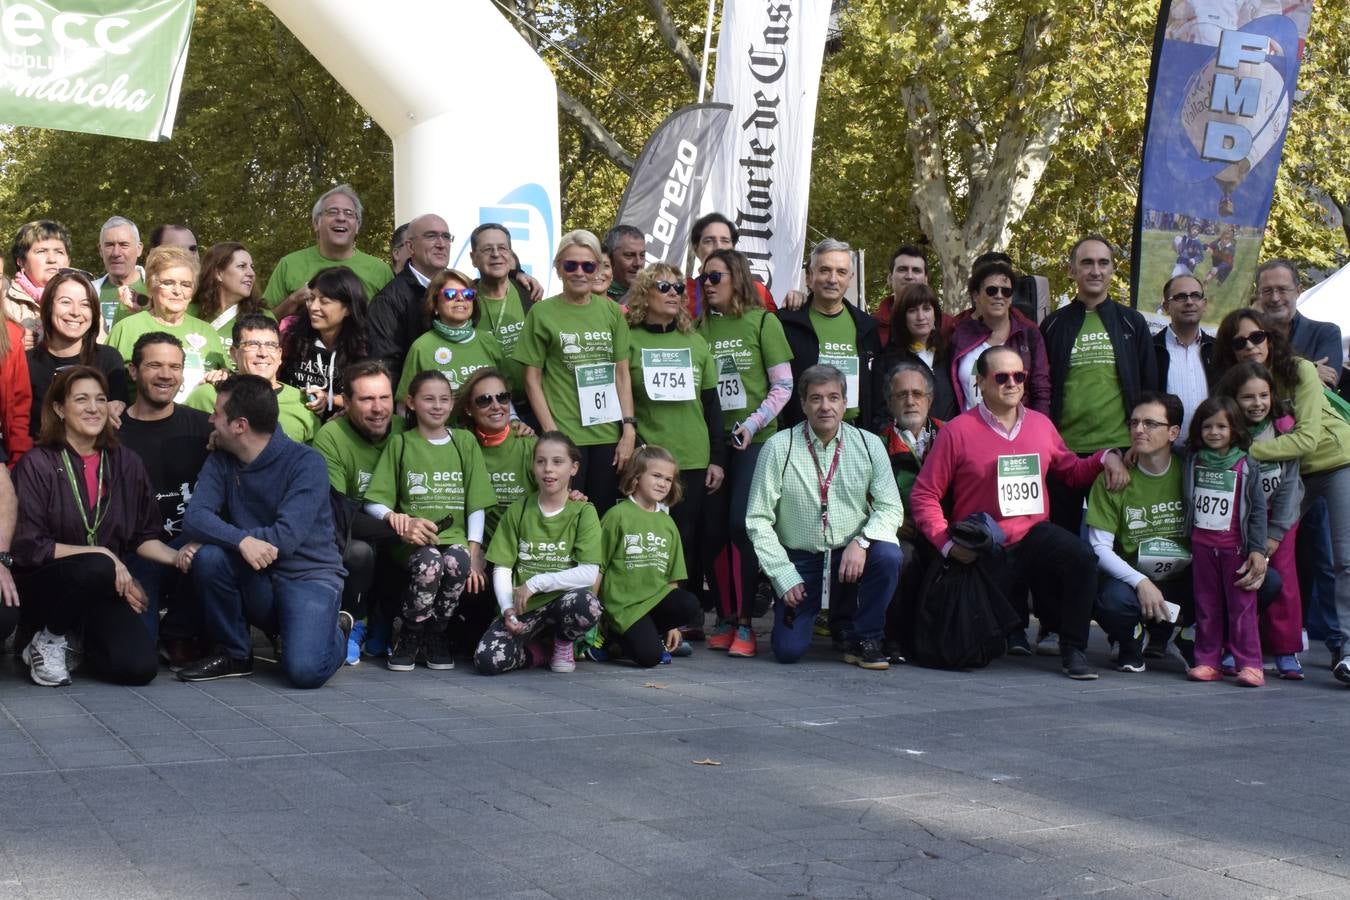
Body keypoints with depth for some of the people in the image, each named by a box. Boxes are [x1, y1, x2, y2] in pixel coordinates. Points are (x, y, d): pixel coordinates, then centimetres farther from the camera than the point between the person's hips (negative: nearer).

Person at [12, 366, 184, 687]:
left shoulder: (126, 463, 5)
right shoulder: (37, 464, -9)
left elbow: (142, 536, 10)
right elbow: (28, 546, -13)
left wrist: (175, 556, -10)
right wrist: (100, 554, -19)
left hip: (107, 589, 4)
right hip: (44, 585, -4)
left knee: (139, 668, -20)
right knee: (96, 569, -38)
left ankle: (84, 638, 15)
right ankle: (49, 639, -7)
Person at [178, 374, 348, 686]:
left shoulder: (306, 463, -14)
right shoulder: (221, 461, 2)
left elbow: (286, 537, -23)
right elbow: (194, 518, -13)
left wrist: (219, 533, -15)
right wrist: (240, 540, -33)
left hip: (308, 575, -4)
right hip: (254, 577, 4)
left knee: (305, 670, -28)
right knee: (208, 557, -27)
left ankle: (334, 631, 10)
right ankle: (233, 653, -3)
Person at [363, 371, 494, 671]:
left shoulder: (465, 442, 13)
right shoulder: (400, 443, 10)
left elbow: (476, 505, 7)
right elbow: (374, 503, 4)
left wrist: (474, 551, -5)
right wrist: (399, 521, -16)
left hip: (456, 537, 1)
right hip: (413, 541, -1)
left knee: (458, 561, -34)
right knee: (429, 562, -35)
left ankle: (436, 635, -9)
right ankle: (409, 636, -11)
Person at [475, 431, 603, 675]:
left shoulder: (583, 512, 0)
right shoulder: (517, 511, 8)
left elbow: (589, 573, -11)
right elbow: (501, 568, 4)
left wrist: (536, 583, -15)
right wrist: (507, 607, -14)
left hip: (563, 601, -1)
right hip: (523, 609, 1)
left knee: (587, 603, -38)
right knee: (487, 660, -28)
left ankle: (563, 644, -1)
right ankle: (543, 652, 5)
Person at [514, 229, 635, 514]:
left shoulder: (612, 312, 8)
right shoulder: (542, 313, 1)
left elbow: (622, 375, 9)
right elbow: (532, 379, 1)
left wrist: (629, 428, 1)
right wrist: (552, 433, -7)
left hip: (609, 435, 3)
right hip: (565, 435, -3)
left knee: (604, 514, 6)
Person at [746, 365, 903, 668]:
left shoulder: (869, 444, 0)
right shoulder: (779, 448, -6)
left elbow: (891, 508, -2)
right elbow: (758, 519, -6)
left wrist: (862, 541, -22)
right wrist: (784, 577, -11)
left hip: (852, 556, 1)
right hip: (800, 561, -1)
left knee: (887, 555, -31)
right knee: (789, 650, -14)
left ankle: (862, 638, -7)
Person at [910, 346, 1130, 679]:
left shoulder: (1041, 425, 7)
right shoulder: (958, 431, -8)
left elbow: (1071, 471, 20)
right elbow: (924, 495, -8)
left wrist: (1105, 457, 0)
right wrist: (948, 544, -18)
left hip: (1034, 535, 2)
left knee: (1081, 557, -31)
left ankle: (1073, 651, -16)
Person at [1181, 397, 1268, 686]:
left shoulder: (1245, 465, -2)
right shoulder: (1193, 461, 6)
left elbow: (1258, 508, -2)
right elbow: (1185, 502, 16)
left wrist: (1258, 549, -6)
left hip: (1236, 545, -3)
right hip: (1202, 545, 3)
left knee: (1242, 606, -2)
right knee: (1206, 607, 8)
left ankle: (1249, 664, 1)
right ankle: (1207, 662, 12)